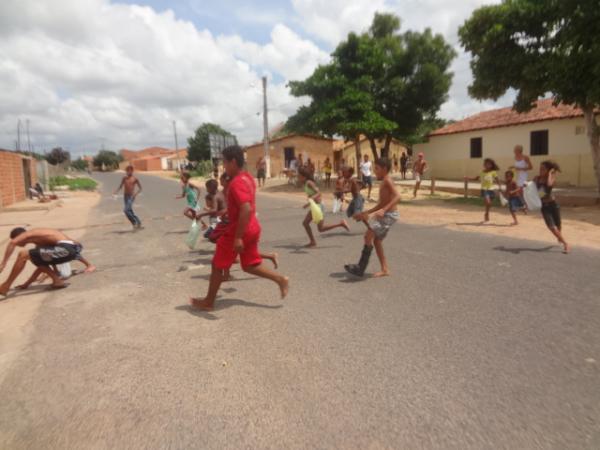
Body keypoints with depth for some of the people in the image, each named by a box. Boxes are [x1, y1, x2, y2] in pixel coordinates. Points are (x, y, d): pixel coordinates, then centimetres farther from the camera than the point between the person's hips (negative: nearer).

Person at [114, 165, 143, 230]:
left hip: (131, 196, -5)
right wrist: (116, 191, -8)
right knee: (130, 211, 8)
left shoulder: (135, 179, -2)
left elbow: (140, 188, 0)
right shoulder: (124, 178, 11)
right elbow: (120, 186, 11)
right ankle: (138, 223, 20)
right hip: (125, 196, 6)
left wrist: (136, 193, -17)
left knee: (126, 210, -19)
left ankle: (134, 223, -5)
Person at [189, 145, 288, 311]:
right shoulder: (248, 178, 9)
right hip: (252, 229, 9)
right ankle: (280, 279, 8)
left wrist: (238, 237, -30)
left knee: (217, 266, 8)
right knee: (250, 266, 18)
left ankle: (208, 302, 21)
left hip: (238, 231, -9)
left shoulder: (236, 183, -22)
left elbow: (246, 209, -32)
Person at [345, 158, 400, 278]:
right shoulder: (384, 183, 18)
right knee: (376, 241, 13)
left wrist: (383, 210, -36)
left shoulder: (387, 180, -11)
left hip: (389, 215, -10)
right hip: (385, 215, 10)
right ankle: (385, 269, 19)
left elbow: (397, 196, -26)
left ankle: (360, 268, -10)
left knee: (368, 236, -14)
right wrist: (366, 213, 21)